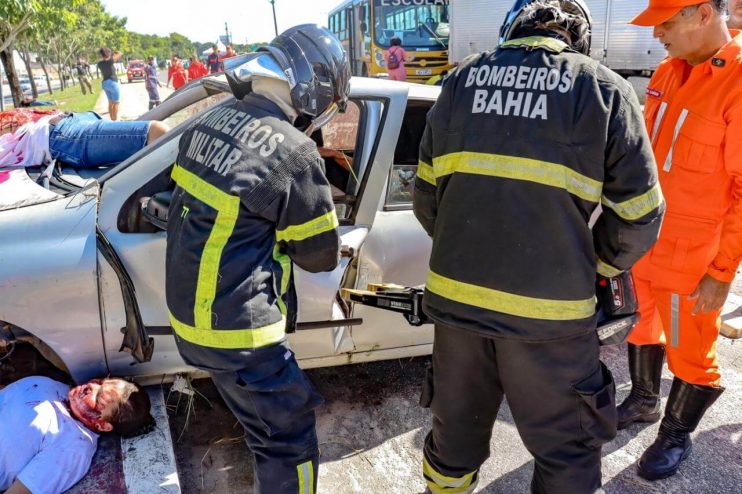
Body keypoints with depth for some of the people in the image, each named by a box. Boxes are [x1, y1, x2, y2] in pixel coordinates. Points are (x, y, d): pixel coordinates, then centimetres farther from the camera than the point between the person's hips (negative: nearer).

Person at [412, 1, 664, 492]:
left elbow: (426, 194, 10)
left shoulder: (463, 77, 7)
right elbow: (637, 216, -1)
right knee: (565, 451, 16)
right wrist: (593, 266, 17)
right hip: (550, 309, -3)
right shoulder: (604, 88, -1)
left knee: (456, 431, 24)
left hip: (456, 294, 4)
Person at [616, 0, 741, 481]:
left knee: (688, 350, 10)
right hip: (645, 240, 7)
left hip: (692, 255, -7)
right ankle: (644, 400, 45)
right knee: (644, 325, 22)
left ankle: (677, 435, 33)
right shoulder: (668, 72, 4)